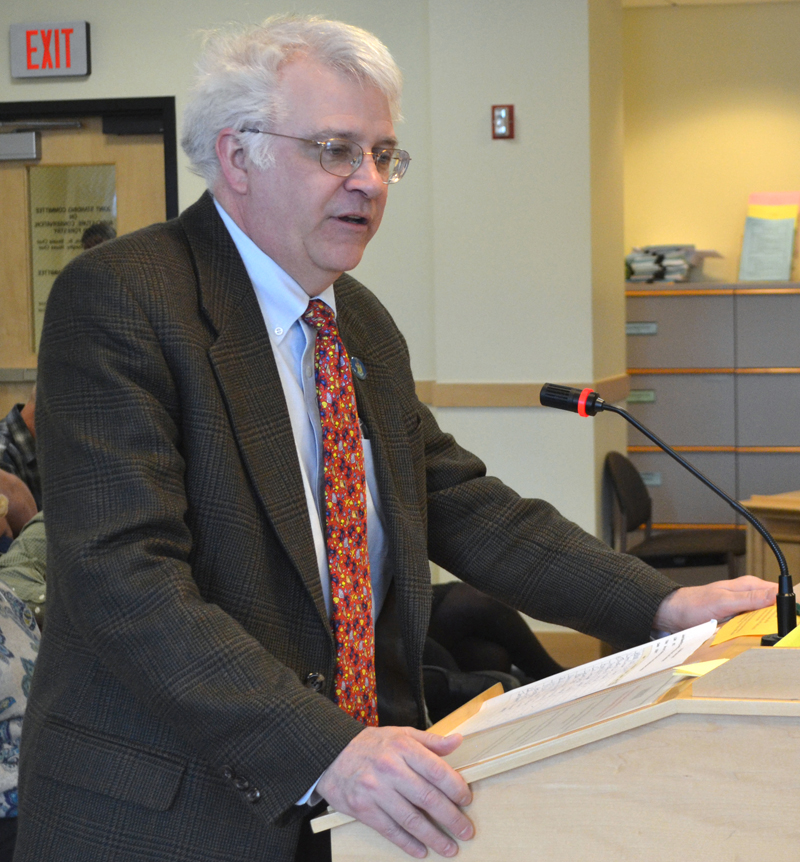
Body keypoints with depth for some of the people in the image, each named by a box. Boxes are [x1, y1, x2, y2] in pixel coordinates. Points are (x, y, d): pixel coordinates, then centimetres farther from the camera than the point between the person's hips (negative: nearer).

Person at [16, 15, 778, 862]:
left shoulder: (364, 326, 12)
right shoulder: (115, 300, -14)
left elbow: (462, 507, 12)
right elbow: (123, 578, -23)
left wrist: (665, 606, -1)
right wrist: (324, 753, -32)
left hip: (357, 793, 7)